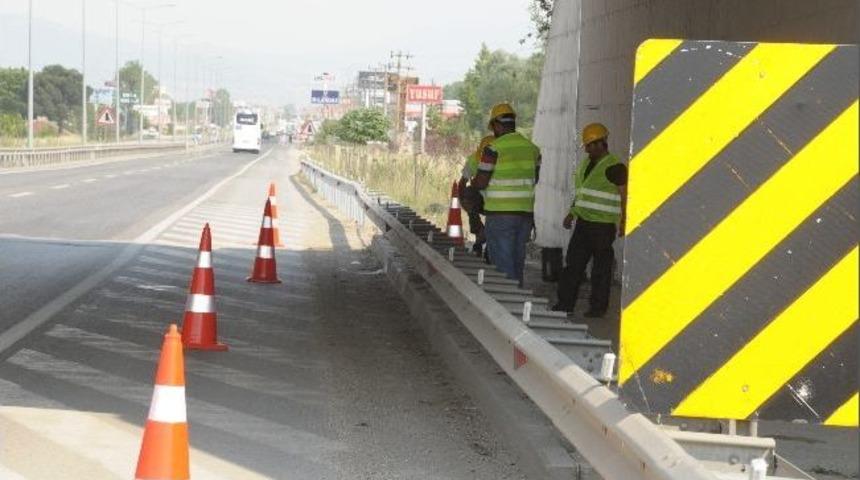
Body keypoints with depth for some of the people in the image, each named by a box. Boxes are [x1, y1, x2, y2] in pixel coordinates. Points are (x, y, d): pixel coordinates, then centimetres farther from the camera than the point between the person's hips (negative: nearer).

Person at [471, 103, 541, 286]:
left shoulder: (493, 149, -12)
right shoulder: (532, 148, 7)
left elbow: (481, 183, -12)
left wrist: (473, 182, 9)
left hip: (501, 214, -6)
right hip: (525, 214, 6)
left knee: (503, 266, -1)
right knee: (517, 263, 15)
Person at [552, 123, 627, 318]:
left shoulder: (614, 167, -10)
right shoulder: (586, 164, 16)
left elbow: (625, 196, -12)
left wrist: (623, 223, -18)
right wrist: (571, 213, 20)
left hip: (602, 225, -8)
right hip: (583, 222, 8)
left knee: (601, 267, -1)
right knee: (573, 263, 6)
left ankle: (598, 307, 6)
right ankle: (565, 303, 11)